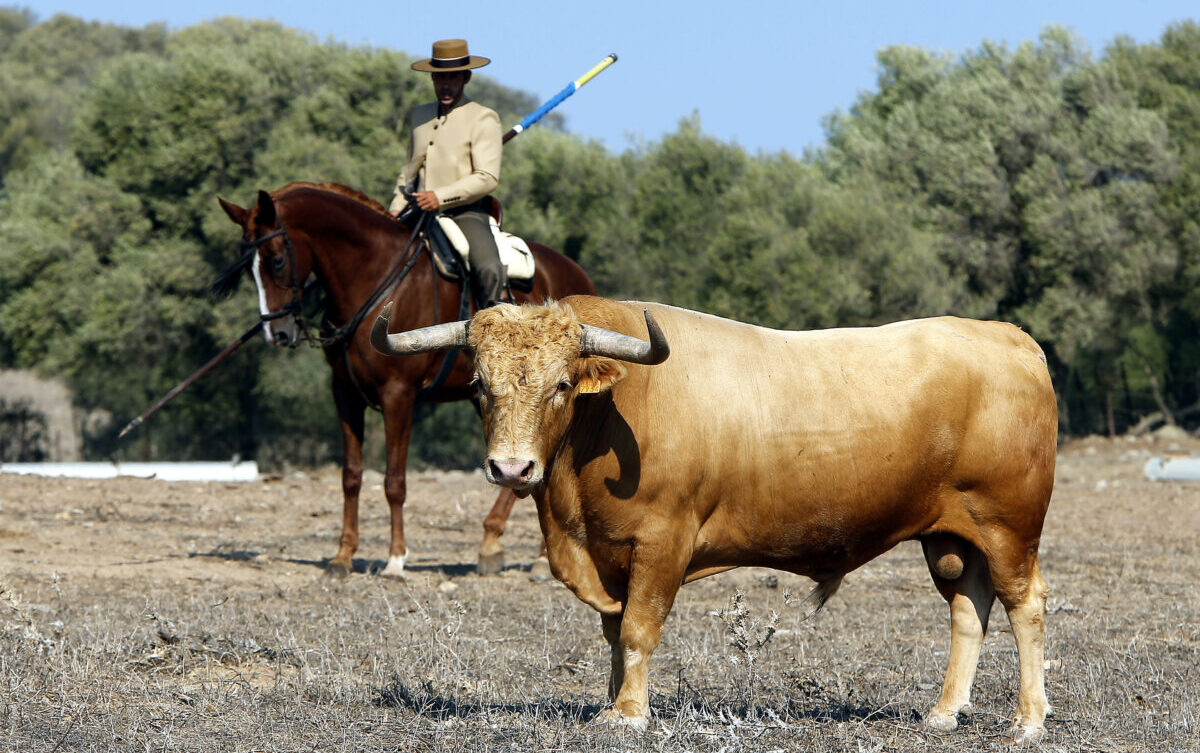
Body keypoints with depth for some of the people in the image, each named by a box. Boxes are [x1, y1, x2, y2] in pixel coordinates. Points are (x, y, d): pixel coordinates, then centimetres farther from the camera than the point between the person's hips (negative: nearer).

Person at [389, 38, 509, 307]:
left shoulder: (483, 119, -1)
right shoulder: (419, 116, 17)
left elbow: (487, 178, -10)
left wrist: (441, 197, -21)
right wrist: (397, 208, 11)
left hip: (465, 214, -6)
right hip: (420, 215, 6)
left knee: (489, 270, -30)